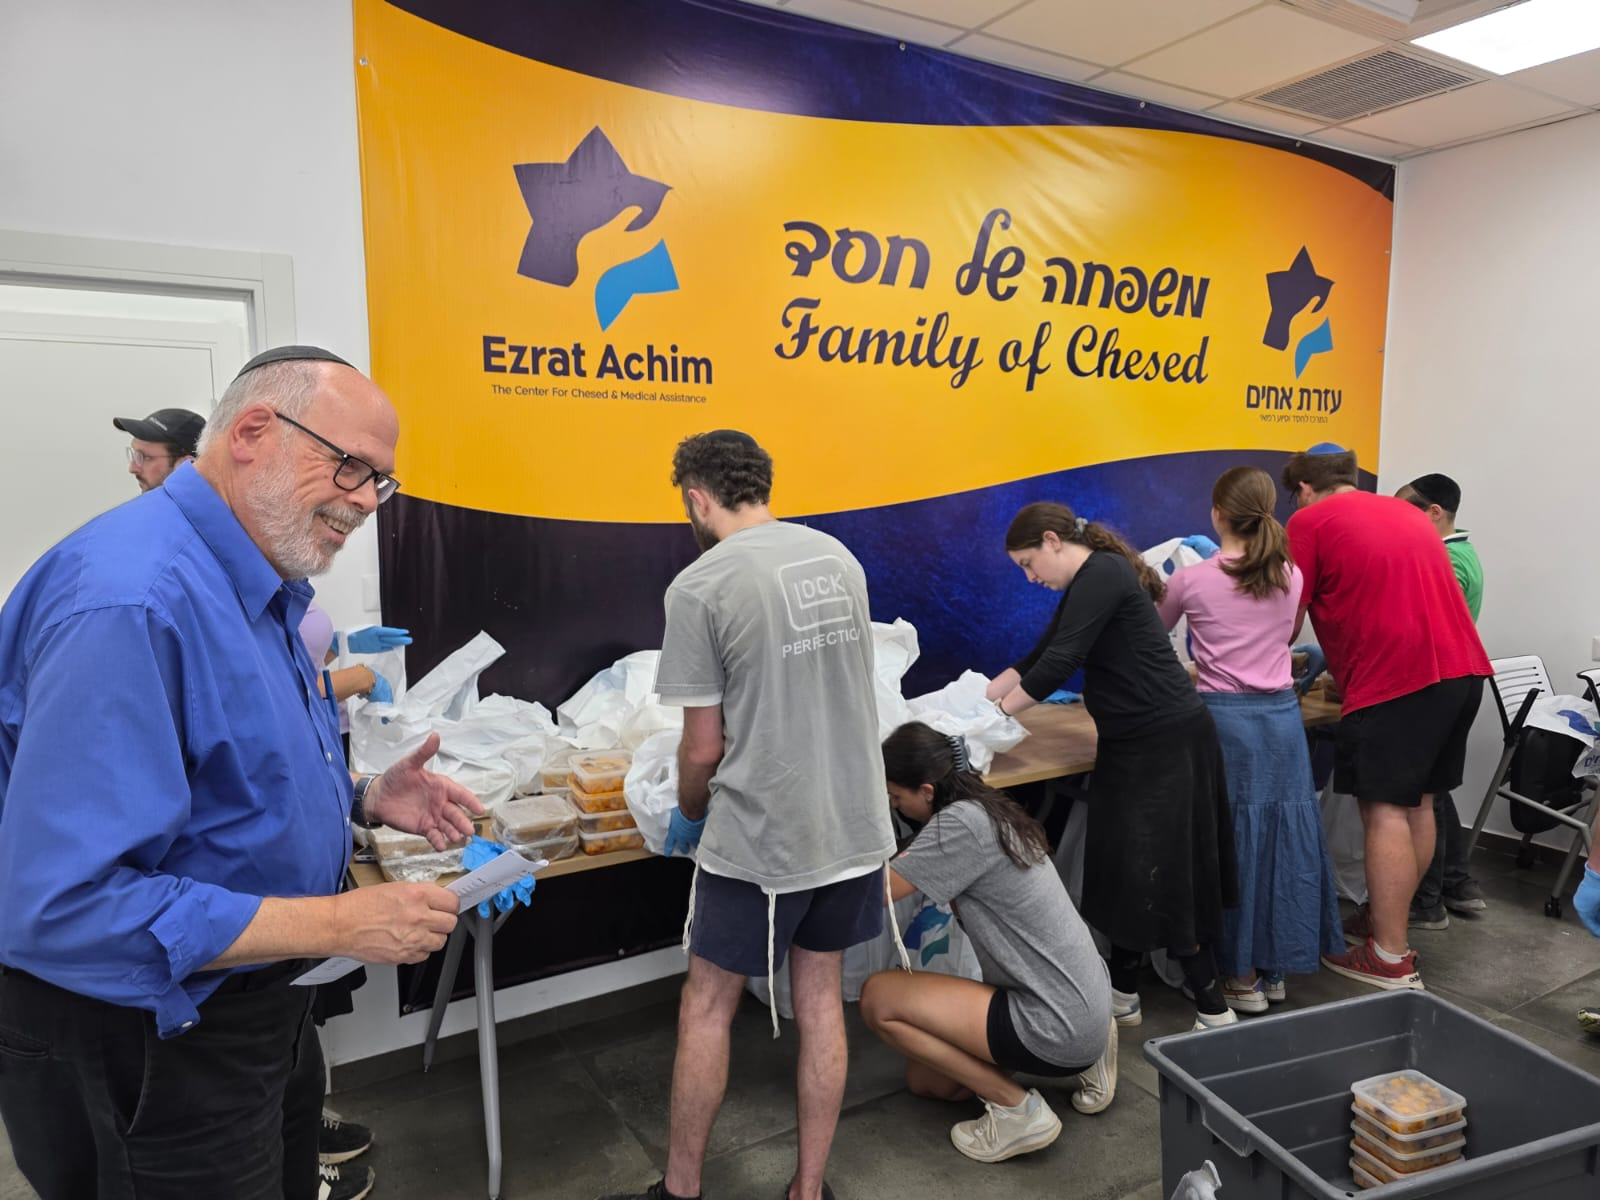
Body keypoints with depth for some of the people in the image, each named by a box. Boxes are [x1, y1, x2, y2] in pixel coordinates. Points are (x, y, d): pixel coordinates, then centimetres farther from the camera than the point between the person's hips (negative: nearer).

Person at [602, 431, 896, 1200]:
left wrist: (689, 816, 9)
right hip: (853, 824, 6)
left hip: (758, 838, -5)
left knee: (707, 1008, 13)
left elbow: (705, 746, -13)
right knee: (820, 1002, 17)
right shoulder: (840, 558, 4)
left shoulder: (699, 587, -15)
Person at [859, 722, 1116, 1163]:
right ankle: (1082, 1054, 19)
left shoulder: (961, 823, -23)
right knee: (926, 1079, 20)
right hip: (1078, 1004, 10)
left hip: (1059, 1024, -10)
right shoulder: (986, 808, 5)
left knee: (879, 999, -10)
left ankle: (1017, 1110, -1)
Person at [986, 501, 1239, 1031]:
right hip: (1131, 745, 10)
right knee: (1123, 870, 12)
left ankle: (1211, 1006, 8)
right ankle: (1122, 993, 22)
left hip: (1168, 742, -10)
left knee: (1161, 874, -4)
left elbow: (1058, 664, -21)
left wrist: (998, 711, -9)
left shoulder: (1101, 575, -16)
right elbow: (1035, 658, 18)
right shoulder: (1088, 585, 15)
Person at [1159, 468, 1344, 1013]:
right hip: (1283, 716, 4)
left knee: (1233, 835, 5)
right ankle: (1276, 968, 24)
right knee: (1283, 834, 11)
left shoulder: (1191, 580, -6)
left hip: (1226, 719, -4)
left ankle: (1241, 975, 14)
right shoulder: (1291, 577, 5)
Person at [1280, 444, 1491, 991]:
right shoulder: (1407, 512, 23)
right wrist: (1333, 663, 36)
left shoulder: (1309, 521, 1)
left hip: (1394, 678, -8)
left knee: (1385, 810, -2)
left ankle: (1391, 959, 2)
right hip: (1462, 666, 8)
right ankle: (1385, 919, 27)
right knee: (1417, 803, 15)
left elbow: (1289, 620, 1)